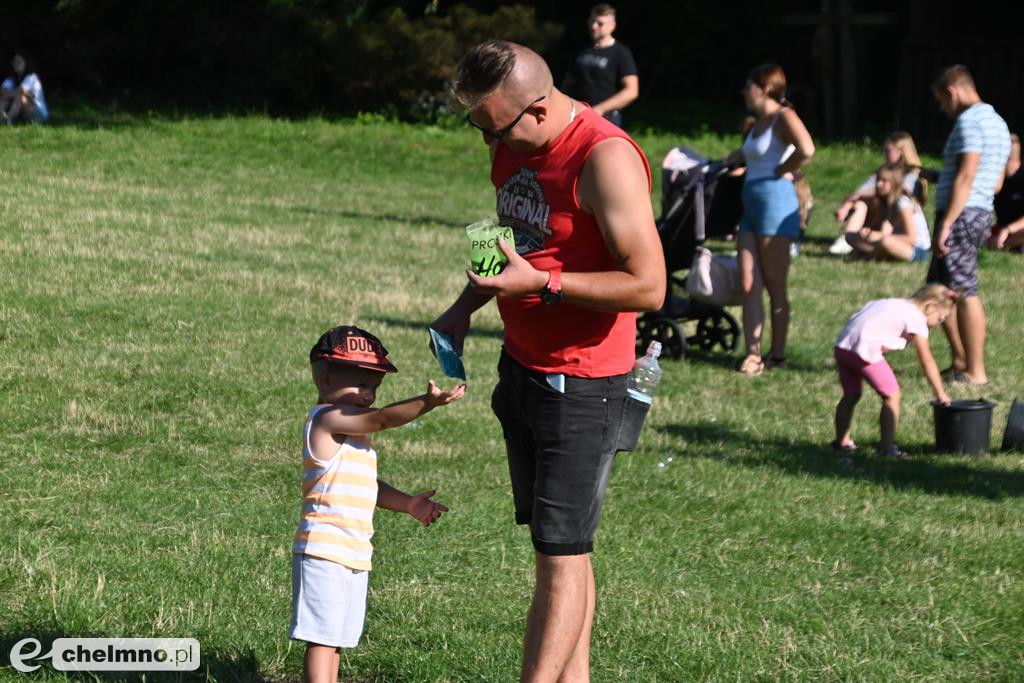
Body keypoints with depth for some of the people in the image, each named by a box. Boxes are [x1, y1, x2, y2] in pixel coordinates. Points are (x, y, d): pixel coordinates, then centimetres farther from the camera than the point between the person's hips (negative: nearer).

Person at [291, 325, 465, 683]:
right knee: (322, 637, -10)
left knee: (334, 638, 13)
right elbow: (382, 418, -22)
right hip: (324, 552, -10)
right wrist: (428, 402, -30)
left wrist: (407, 503, 10)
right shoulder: (327, 418, -11)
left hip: (354, 556, 10)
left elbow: (366, 486, 23)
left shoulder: (350, 430, 21)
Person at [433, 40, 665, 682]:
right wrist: (466, 306, 8)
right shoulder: (515, 147, 6)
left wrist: (540, 283, -25)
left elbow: (648, 287, -23)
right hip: (522, 366, 8)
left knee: (562, 555, -6)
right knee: (557, 546, 11)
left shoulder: (605, 160, -22)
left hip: (582, 387, -8)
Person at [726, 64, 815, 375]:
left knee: (775, 286, 0)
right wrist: (727, 160, 18)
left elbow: (806, 149, -27)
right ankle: (753, 353, 1)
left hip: (775, 201, -9)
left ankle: (777, 355, 7)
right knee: (749, 285, 1)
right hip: (752, 204, 9)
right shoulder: (759, 123, 17)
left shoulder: (784, 117, -9)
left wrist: (783, 171, -14)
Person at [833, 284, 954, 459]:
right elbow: (927, 361, 2)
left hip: (842, 345, 8)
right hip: (864, 350, -8)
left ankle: (842, 442, 34)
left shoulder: (895, 305, 26)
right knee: (892, 395, 2)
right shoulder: (917, 318, 1)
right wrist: (940, 393, 10)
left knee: (851, 395, 24)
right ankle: (887, 447, 0)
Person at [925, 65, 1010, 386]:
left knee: (965, 293, -7)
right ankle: (961, 362, 21)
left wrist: (945, 225, -22)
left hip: (961, 215, -10)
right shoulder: (997, 123, 18)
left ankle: (975, 372, -6)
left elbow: (966, 175, -21)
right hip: (981, 212, 10)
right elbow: (996, 183, 22)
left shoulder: (969, 121, -13)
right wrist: (938, 177, 31)